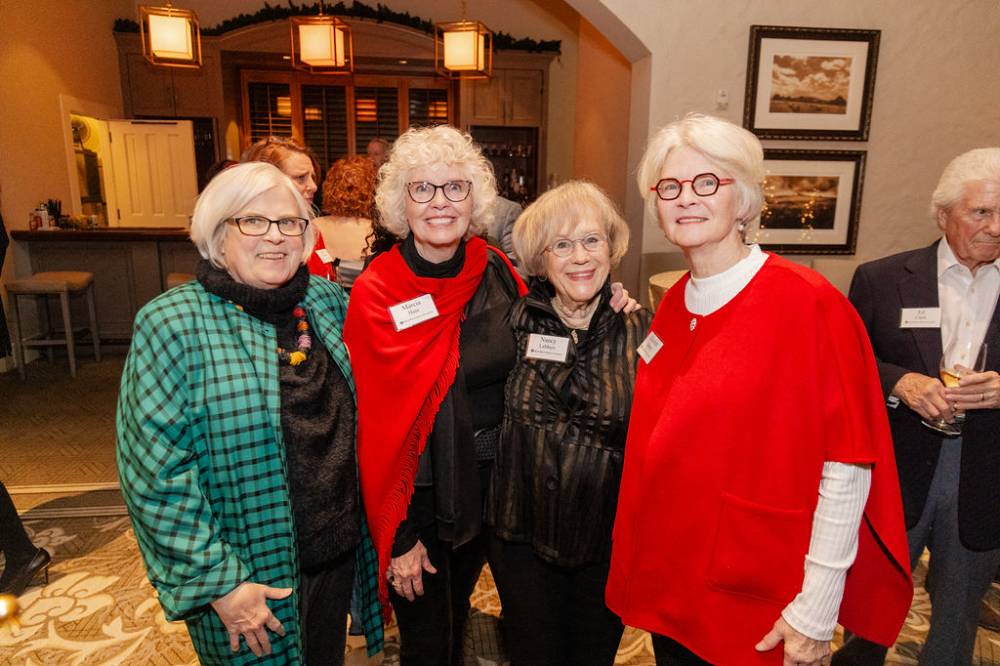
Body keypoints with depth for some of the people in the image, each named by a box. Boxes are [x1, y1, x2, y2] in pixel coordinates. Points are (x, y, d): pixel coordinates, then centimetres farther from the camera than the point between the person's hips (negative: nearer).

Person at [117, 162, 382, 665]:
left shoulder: (328, 300, -1)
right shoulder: (171, 324, -15)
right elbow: (157, 474, -17)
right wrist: (218, 583, -16)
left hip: (339, 549, 5)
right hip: (249, 580, -4)